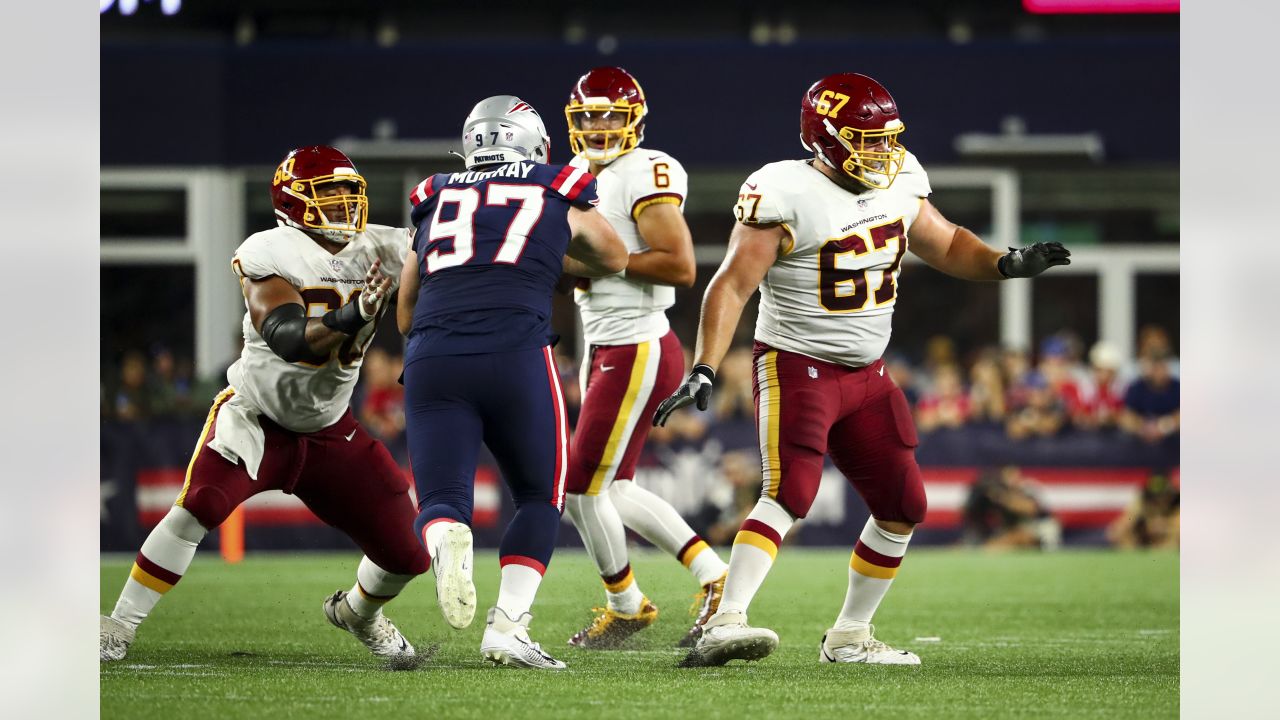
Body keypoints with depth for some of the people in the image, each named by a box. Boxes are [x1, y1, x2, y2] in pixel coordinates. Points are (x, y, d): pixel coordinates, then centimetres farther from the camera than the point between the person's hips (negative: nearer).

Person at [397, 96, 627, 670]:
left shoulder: (437, 201, 24)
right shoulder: (559, 195, 18)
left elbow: (405, 316, 31)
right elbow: (612, 260, 39)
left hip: (432, 360, 2)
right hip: (515, 354, -2)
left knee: (440, 500, 5)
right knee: (539, 498, 16)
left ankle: (449, 545, -31)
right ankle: (507, 627, 1)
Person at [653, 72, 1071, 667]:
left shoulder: (899, 182, 3)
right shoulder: (786, 194, -18)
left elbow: (944, 245, 19)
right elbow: (732, 285, -19)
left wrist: (1007, 264, 0)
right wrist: (704, 371, -28)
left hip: (865, 374, 8)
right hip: (796, 366, -8)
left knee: (903, 508, 9)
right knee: (790, 494, -25)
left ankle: (849, 637, 23)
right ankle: (723, 627, -34)